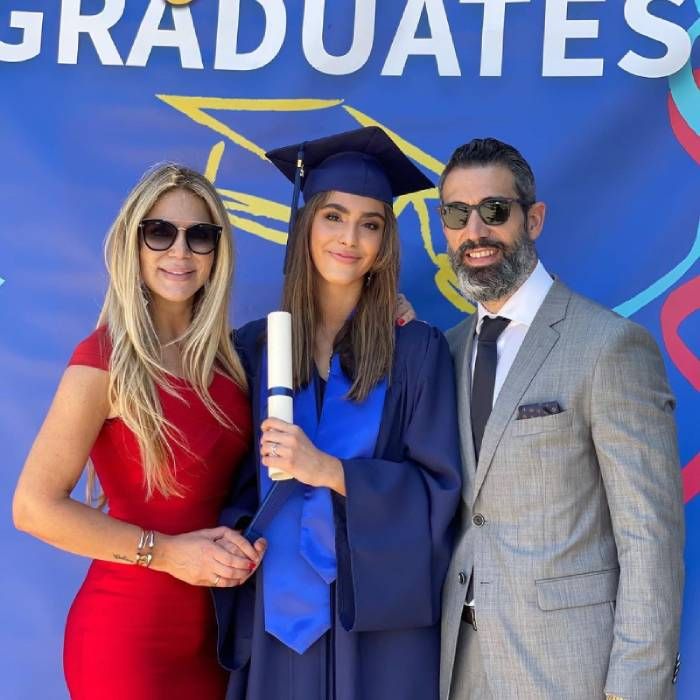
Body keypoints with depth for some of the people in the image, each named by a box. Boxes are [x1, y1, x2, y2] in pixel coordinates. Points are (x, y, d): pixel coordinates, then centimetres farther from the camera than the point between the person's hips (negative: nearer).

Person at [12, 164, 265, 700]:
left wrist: (240, 539, -6)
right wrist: (165, 552, -17)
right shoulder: (106, 360, -15)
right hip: (127, 632, -6)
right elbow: (35, 507, -18)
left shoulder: (222, 357, 3)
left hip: (209, 623, 6)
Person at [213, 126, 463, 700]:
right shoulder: (257, 345, 3)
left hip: (379, 612, -2)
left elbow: (438, 489, -8)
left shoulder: (416, 350, -4)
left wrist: (327, 469, -18)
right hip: (279, 608, 2)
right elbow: (238, 483, 8)